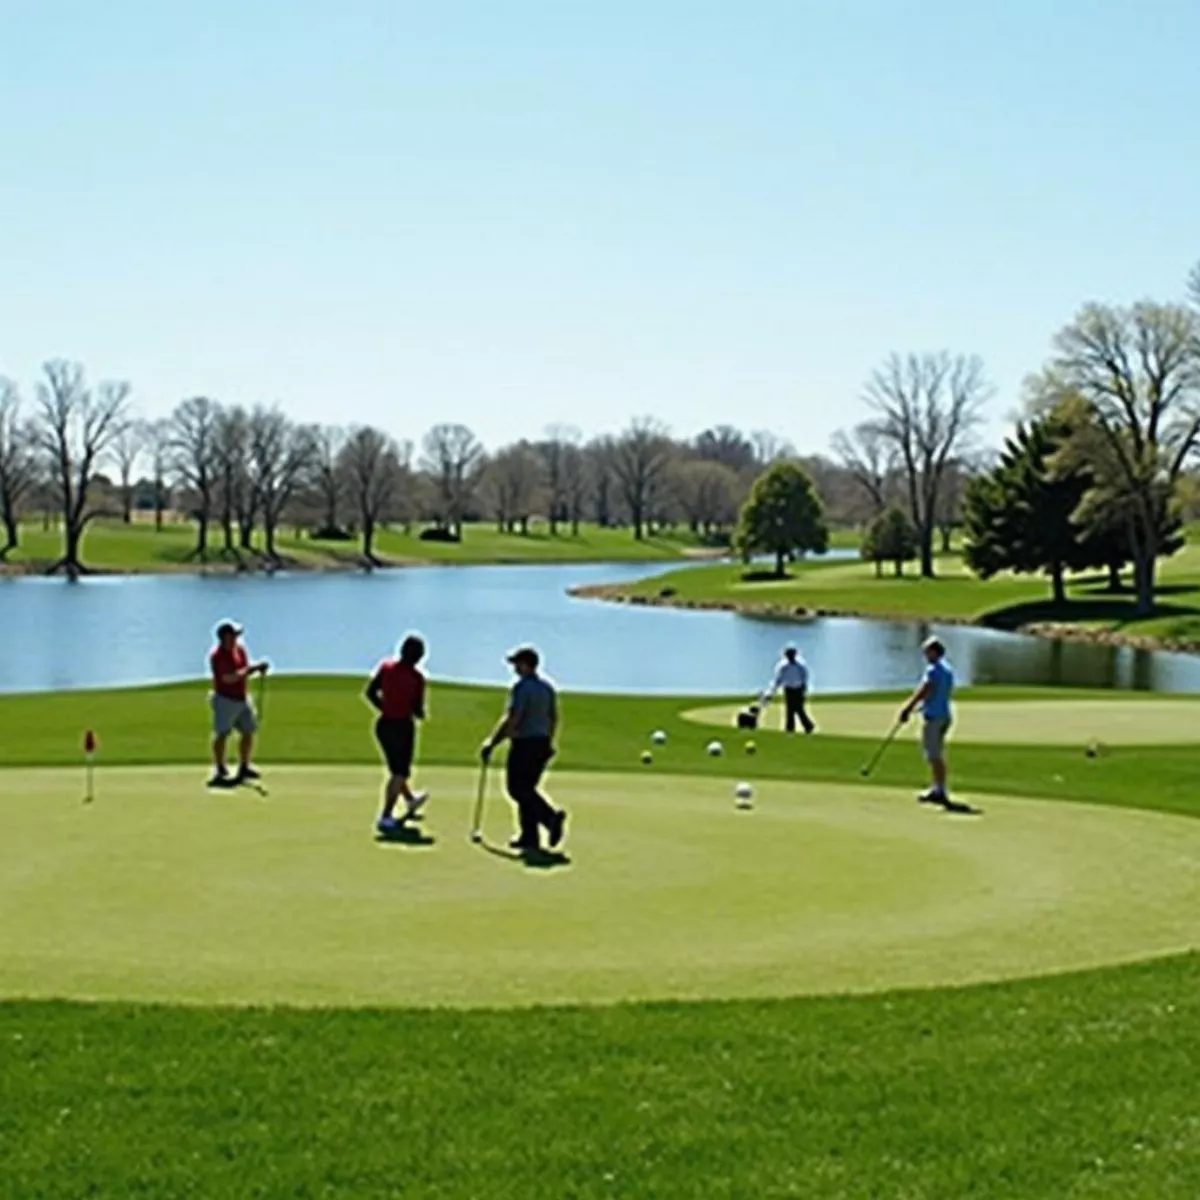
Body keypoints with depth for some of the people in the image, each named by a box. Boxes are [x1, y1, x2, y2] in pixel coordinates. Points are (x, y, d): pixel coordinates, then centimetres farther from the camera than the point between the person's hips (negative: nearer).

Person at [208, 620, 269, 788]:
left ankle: (244, 767, 26)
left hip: (242, 698, 8)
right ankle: (219, 771, -9)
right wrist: (251, 669, -28)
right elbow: (229, 678, -28)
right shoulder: (217, 655, -20)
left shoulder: (239, 649, 5)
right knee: (222, 734, -11)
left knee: (248, 731, 12)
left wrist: (257, 668, -6)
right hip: (225, 699, -8)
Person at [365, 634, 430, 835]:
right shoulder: (416, 677, -16)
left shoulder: (385, 666, -3)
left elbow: (371, 692, 0)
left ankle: (410, 799, 49)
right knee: (399, 772, 6)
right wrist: (420, 714, 8)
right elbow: (417, 709, -15)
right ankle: (385, 817, 0)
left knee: (396, 768, 25)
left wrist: (385, 709, 11)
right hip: (403, 725, -6)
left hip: (383, 723, 6)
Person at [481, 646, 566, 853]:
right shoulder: (547, 687, 12)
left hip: (524, 743, -8)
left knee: (518, 789, -2)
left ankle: (551, 816, -19)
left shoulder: (522, 687, -15)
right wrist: (548, 743, 28)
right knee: (526, 788, 14)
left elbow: (511, 720, -19)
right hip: (542, 743, 8)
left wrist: (492, 743, -15)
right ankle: (530, 837, 12)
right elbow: (554, 718, 17)